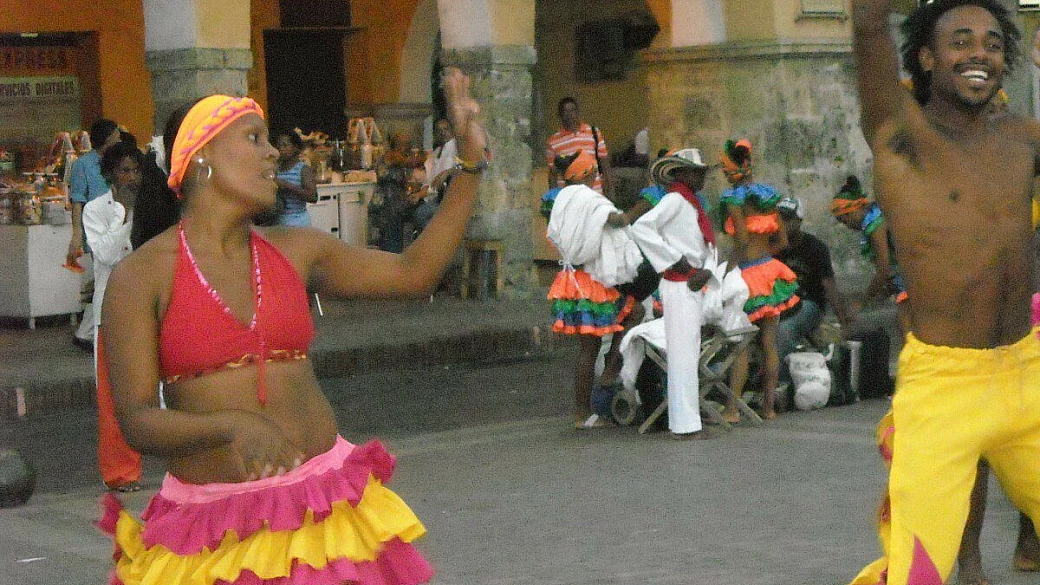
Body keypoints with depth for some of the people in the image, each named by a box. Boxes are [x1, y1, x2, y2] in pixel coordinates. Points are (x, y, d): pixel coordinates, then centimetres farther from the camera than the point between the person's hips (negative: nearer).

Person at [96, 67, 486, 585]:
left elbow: (415, 272, 11)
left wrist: (470, 162, 8)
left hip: (323, 503, 4)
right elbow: (136, 421, -12)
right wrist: (233, 425, -30)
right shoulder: (141, 276, -7)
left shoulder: (294, 250, 6)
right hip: (213, 527, -4)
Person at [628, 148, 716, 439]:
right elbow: (641, 228, -22)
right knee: (682, 355, -8)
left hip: (693, 287, 10)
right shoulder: (674, 200, -9)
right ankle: (685, 425, -7)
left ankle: (685, 421, 17)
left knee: (690, 355, 12)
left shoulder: (692, 205, 19)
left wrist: (704, 272, -2)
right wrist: (676, 261, -19)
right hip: (679, 287, -10)